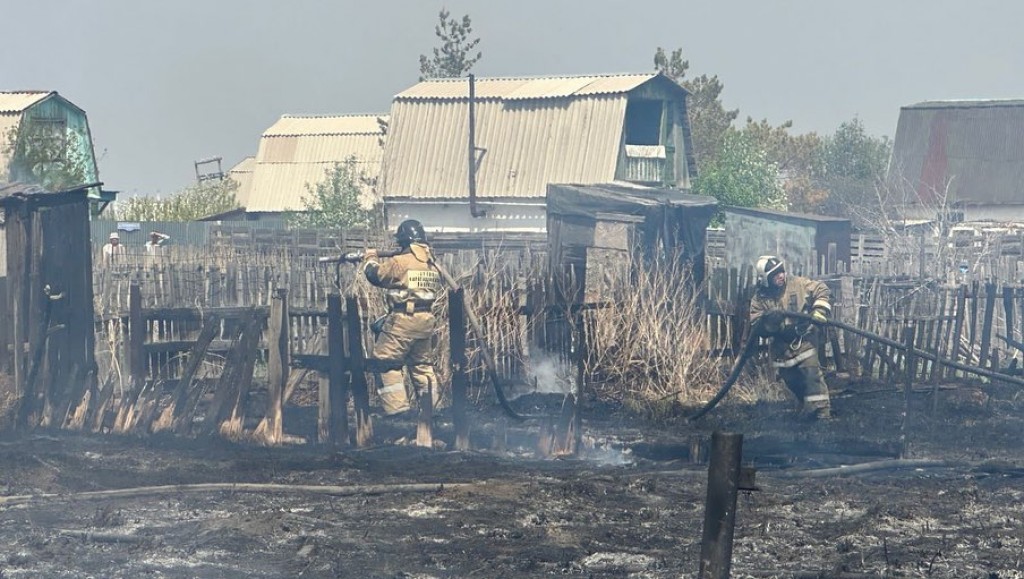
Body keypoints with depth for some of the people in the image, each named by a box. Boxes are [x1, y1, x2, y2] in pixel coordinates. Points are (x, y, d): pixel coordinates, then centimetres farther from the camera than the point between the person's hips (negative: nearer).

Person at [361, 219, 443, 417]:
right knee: (422, 363, 19)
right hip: (426, 320, 7)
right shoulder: (432, 263, 9)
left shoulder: (400, 262, -14)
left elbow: (375, 274, -8)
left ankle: (396, 404, -6)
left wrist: (370, 258, 14)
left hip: (403, 320, -7)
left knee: (386, 361, 1)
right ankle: (431, 405, 20)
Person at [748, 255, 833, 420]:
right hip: (782, 346, 3)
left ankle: (822, 411, -17)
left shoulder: (797, 284, -8)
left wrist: (819, 312, -17)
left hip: (804, 338, -3)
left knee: (811, 372, -17)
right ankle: (806, 407, 33)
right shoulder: (759, 299, -6)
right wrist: (769, 321, -30)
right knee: (792, 381, 12)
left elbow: (822, 292, -3)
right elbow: (756, 326, -10)